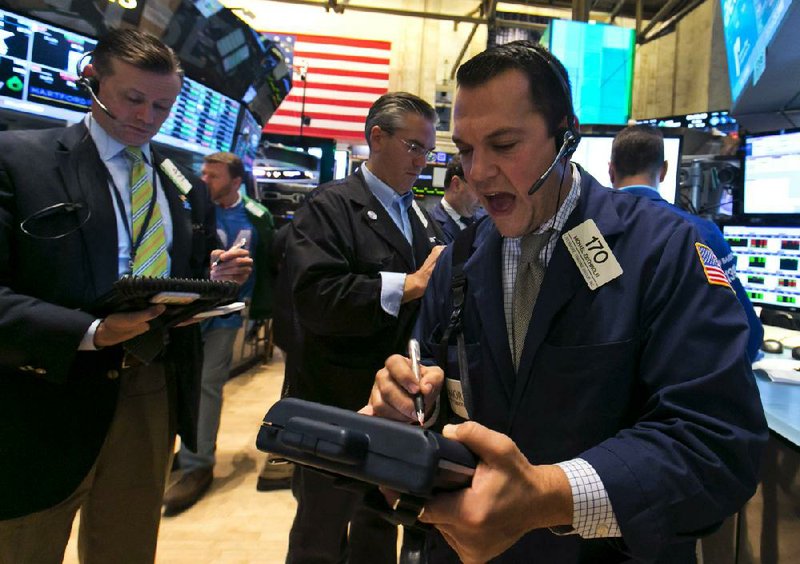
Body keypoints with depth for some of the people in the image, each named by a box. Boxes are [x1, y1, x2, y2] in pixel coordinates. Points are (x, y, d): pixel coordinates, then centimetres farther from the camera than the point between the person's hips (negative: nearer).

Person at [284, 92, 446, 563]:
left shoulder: (422, 218, 11)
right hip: (337, 405, -6)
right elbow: (314, 297, -27)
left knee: (382, 526, 25)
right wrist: (409, 285, -27)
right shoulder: (331, 206, -12)